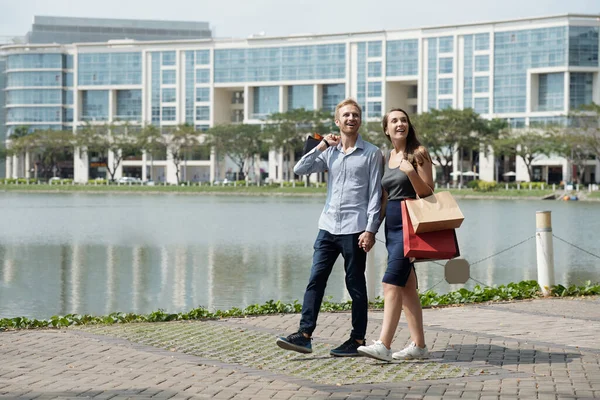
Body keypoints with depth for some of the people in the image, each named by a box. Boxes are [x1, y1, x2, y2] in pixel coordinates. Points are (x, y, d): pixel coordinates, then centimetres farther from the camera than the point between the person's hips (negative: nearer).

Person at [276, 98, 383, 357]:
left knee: (355, 284, 2)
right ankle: (305, 335, 0)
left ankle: (358, 340, 9)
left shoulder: (371, 153, 1)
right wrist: (321, 146, 1)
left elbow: (375, 194, -3)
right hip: (328, 226, 4)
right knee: (316, 279, -1)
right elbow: (300, 170, 6)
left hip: (354, 228, -4)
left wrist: (370, 229, -10)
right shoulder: (329, 152, 14)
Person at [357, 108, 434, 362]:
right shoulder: (386, 157, 15)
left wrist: (411, 172, -22)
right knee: (407, 286, 8)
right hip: (391, 223, 7)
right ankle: (418, 346, 13)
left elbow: (428, 192, -8)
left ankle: (383, 345, -19)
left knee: (392, 282, -15)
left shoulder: (418, 153, -4)